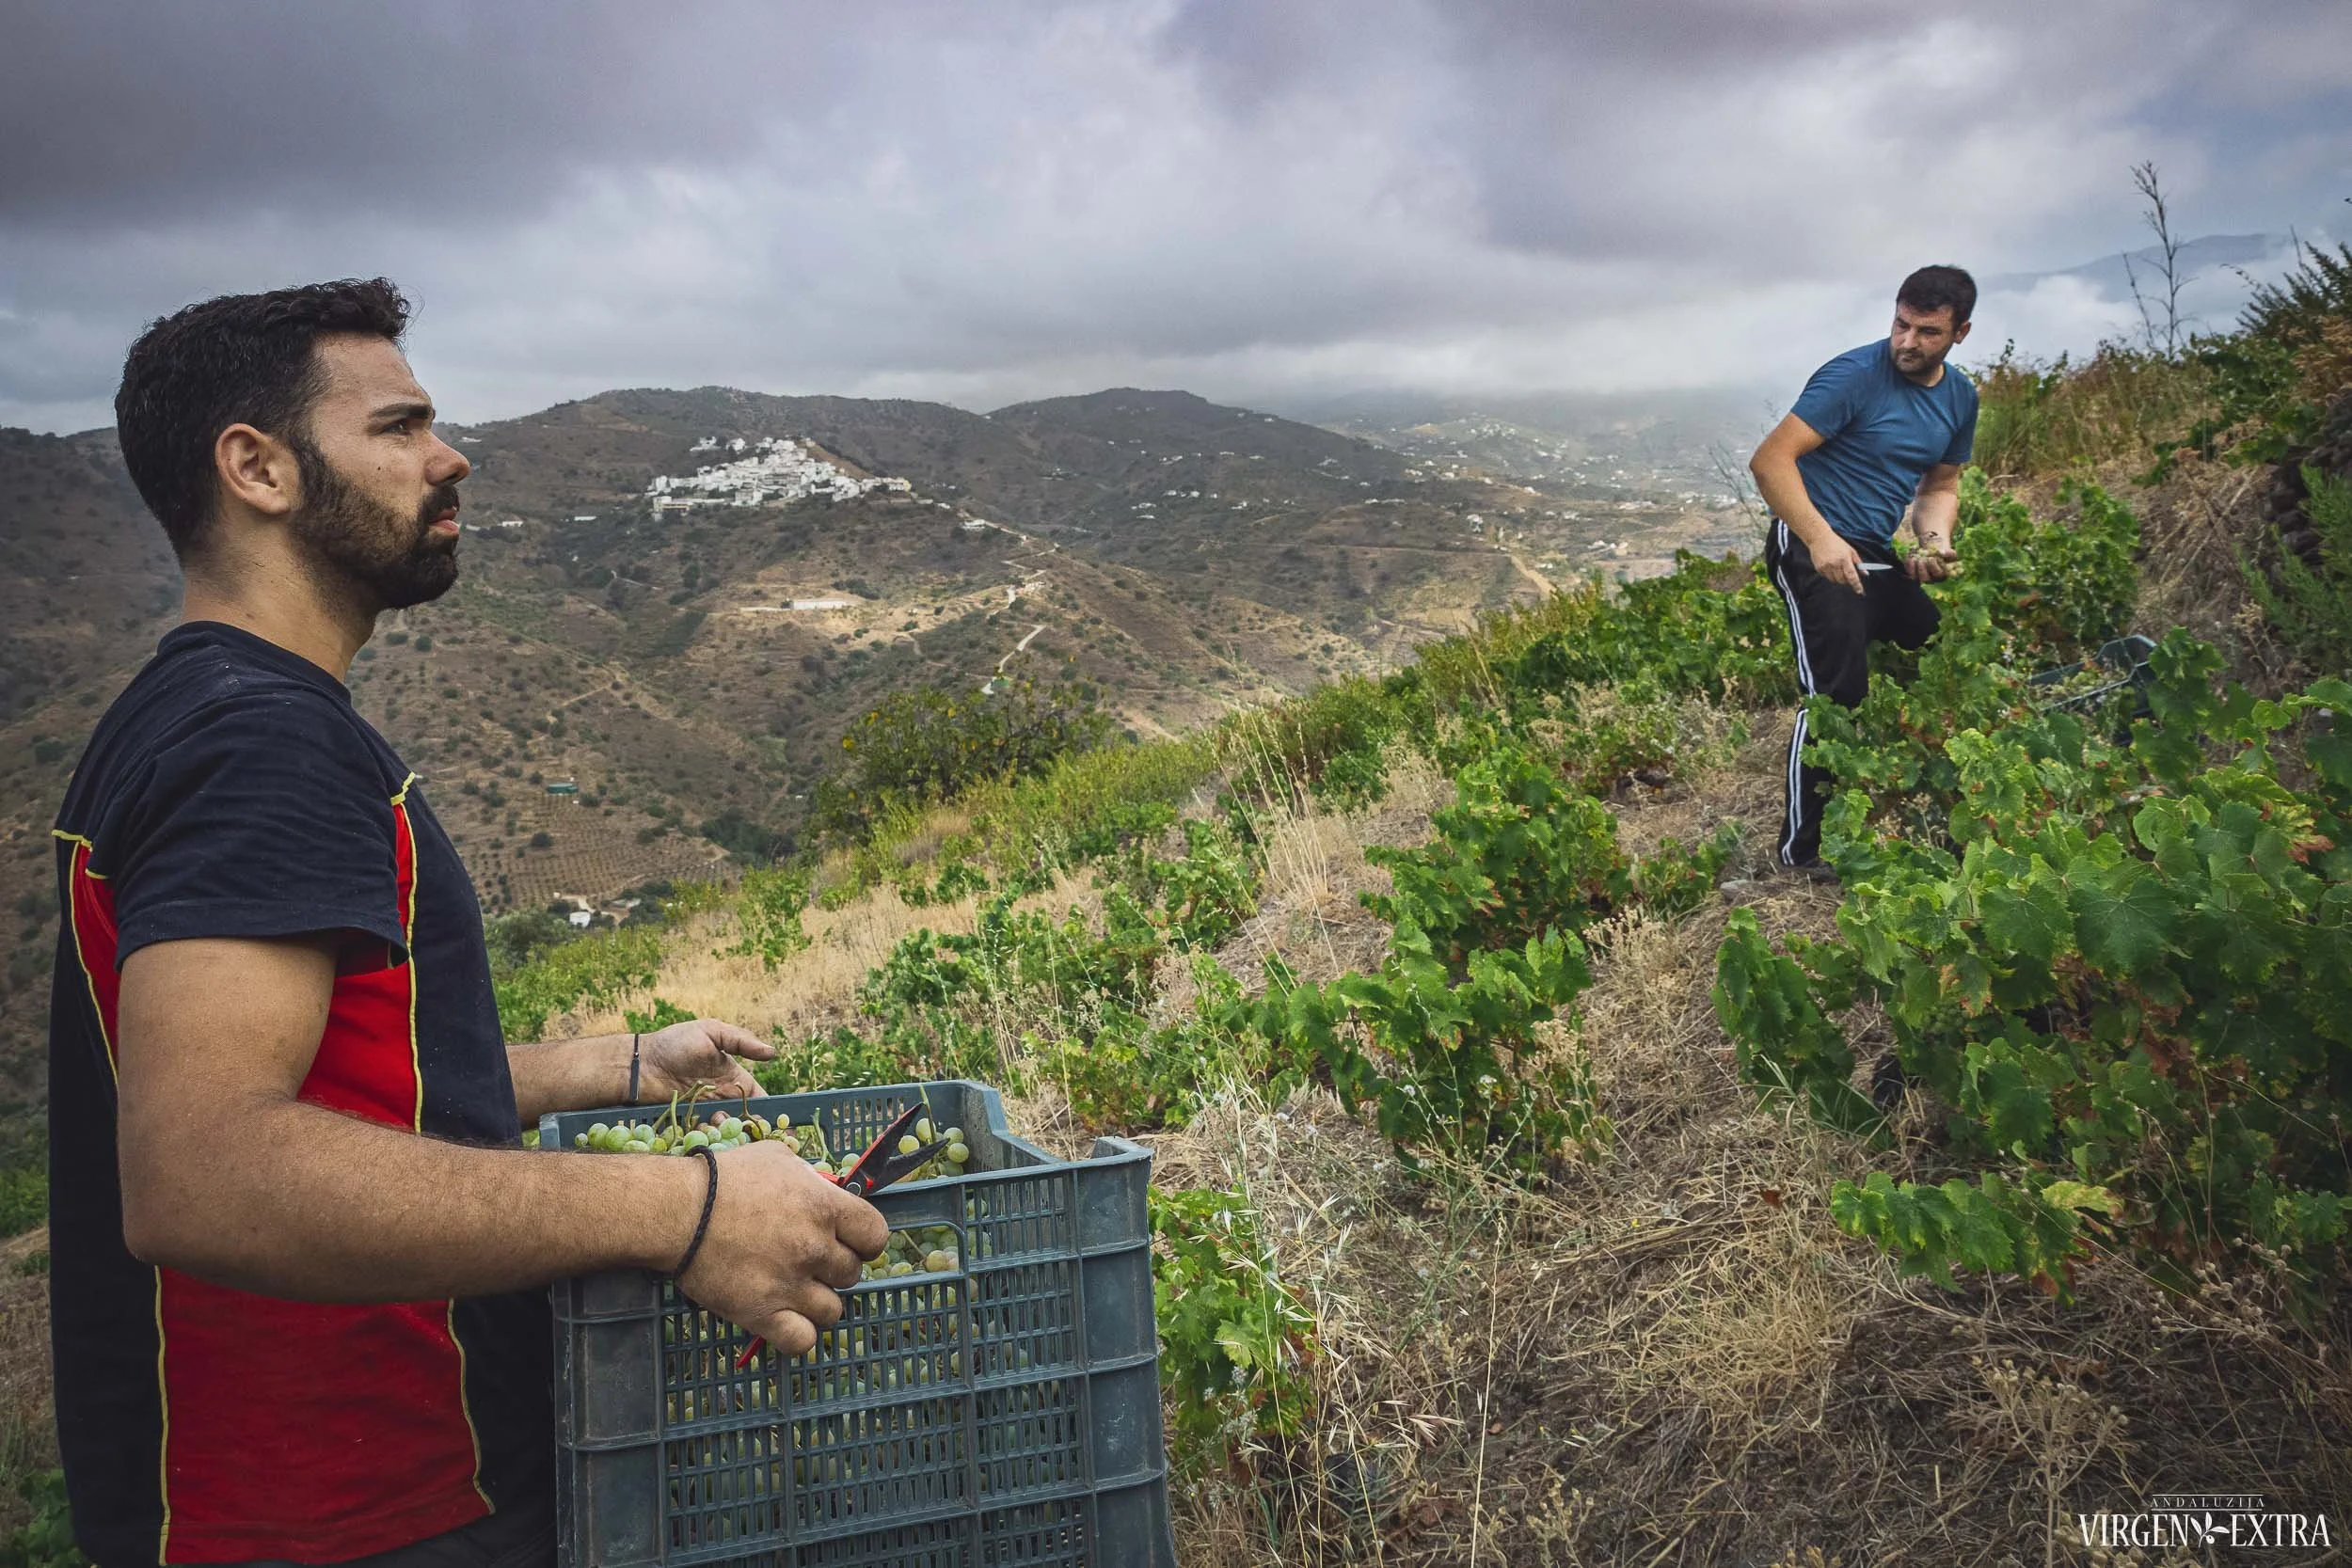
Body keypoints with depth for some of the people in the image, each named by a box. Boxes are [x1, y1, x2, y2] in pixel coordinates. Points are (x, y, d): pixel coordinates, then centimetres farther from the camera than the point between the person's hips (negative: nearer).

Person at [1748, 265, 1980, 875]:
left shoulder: (1960, 397, 10)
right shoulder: (1854, 375, -14)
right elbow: (1770, 460, -19)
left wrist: (1935, 540, -2)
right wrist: (1821, 539, -29)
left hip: (1877, 556, 8)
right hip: (1814, 547, -8)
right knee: (1838, 693, -17)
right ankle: (1803, 849, -6)